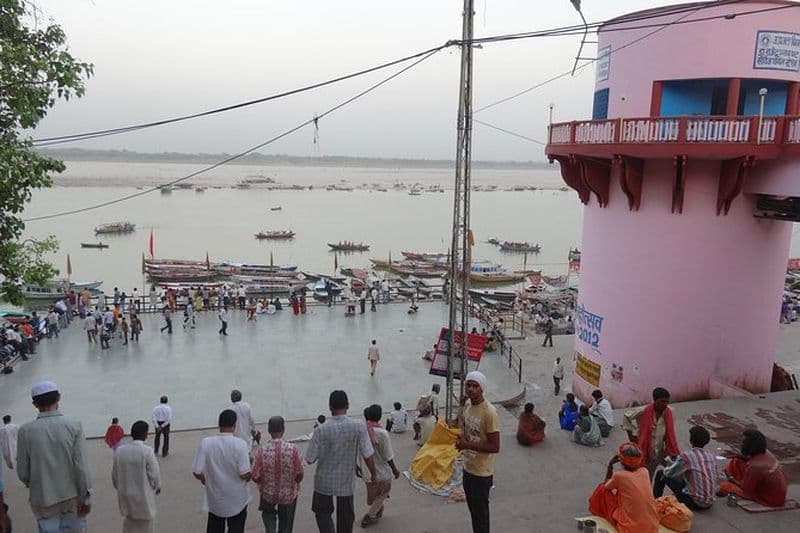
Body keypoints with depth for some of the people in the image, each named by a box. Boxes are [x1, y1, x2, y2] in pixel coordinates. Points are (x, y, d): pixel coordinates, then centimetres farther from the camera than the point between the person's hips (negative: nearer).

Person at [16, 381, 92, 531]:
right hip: (72, 497, 0)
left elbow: (22, 472, -2)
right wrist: (86, 496, -2)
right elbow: (81, 466, -12)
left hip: (43, 499, 1)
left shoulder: (25, 430, -8)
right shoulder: (74, 426, -10)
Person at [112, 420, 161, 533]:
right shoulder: (147, 451, -21)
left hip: (126, 496, 4)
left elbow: (114, 474, 3)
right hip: (143, 496, -4)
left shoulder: (119, 450, -7)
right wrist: (157, 487, 7)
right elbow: (154, 474, -14)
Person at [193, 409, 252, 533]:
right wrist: (249, 476, 2)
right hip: (237, 500, -2)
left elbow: (197, 472, -12)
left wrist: (208, 481, 9)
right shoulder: (240, 444, -20)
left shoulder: (206, 443, -13)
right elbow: (245, 474, -21)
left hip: (215, 500, 2)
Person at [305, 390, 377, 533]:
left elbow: (310, 459, -11)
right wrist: (374, 474, 3)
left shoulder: (321, 430, -17)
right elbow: (367, 455, -13)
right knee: (346, 517, 20)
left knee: (323, 512, 21)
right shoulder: (359, 427, -16)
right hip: (346, 481, 1)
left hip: (324, 481, -1)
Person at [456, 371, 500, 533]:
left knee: (480, 513, 6)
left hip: (481, 473, -7)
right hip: (468, 468, 7)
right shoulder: (467, 404, -1)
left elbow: (495, 447, -24)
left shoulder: (489, 412, -25)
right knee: (473, 509, 23)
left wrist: (468, 445, -26)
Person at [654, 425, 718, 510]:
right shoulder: (712, 456, 1)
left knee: (661, 474, 5)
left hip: (694, 503, -6)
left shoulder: (686, 456, -17)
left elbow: (668, 473, -6)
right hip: (710, 503, 6)